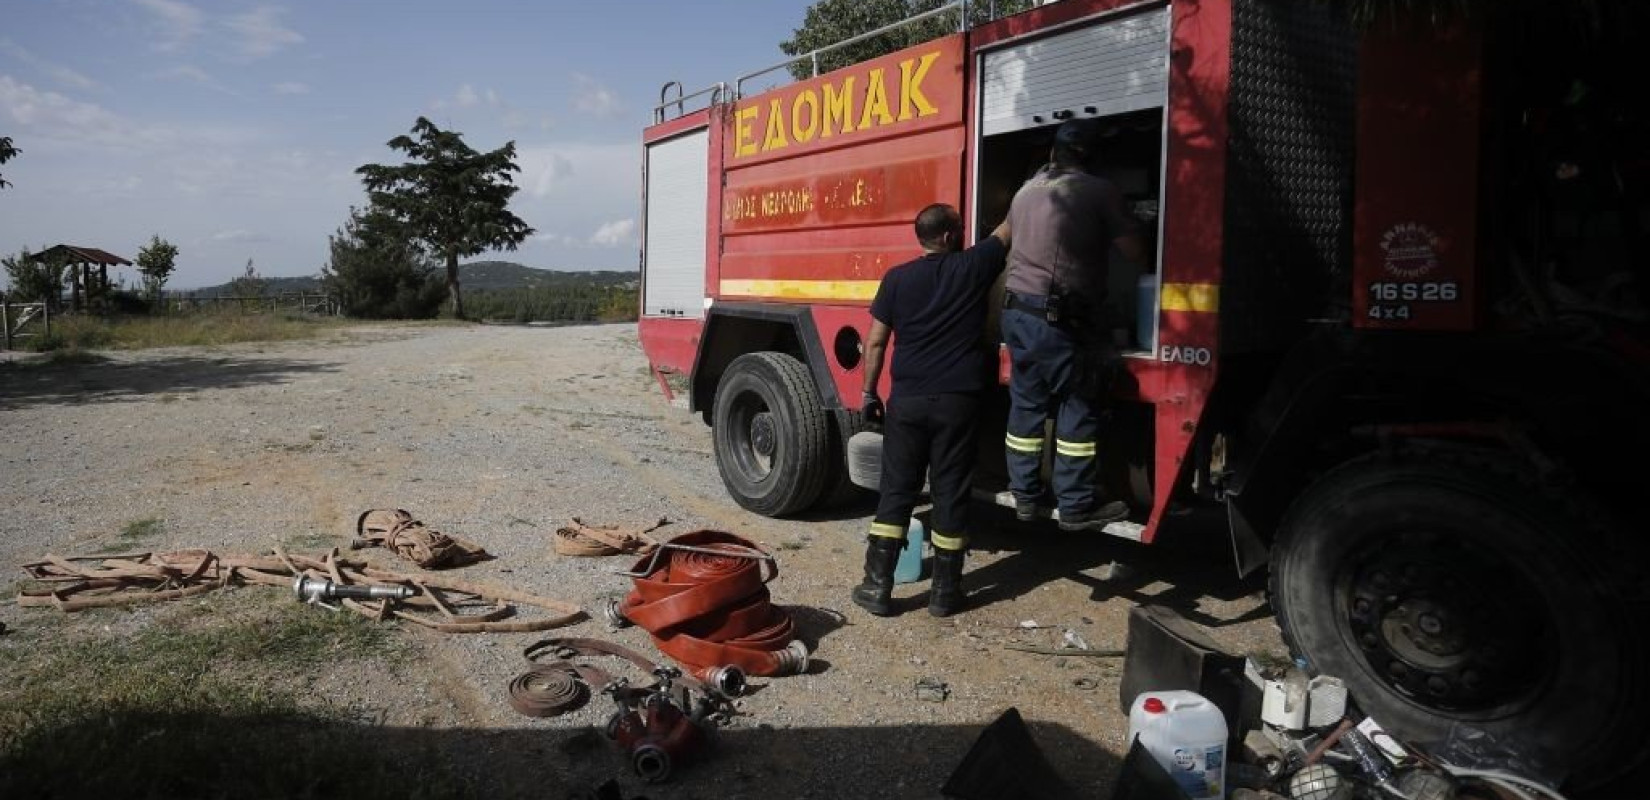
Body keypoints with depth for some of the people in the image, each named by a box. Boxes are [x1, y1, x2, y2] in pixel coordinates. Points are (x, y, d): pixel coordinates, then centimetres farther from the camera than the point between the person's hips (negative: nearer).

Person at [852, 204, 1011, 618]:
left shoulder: (897, 278, 1)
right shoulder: (974, 266, -2)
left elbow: (875, 342, 1)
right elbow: (1010, 228, 14)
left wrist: (869, 392, 11)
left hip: (908, 400, 1)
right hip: (957, 401, -1)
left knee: (896, 492, 8)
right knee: (950, 494, 6)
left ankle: (876, 586, 8)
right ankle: (944, 591, 14)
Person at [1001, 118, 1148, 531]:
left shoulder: (1026, 191, 15)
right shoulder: (1098, 191, -5)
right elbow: (1134, 251, -5)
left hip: (1017, 310, 7)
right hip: (1060, 317, -7)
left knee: (1026, 404, 12)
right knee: (1076, 408, 1)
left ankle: (1024, 497, 19)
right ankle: (1075, 506, 5)